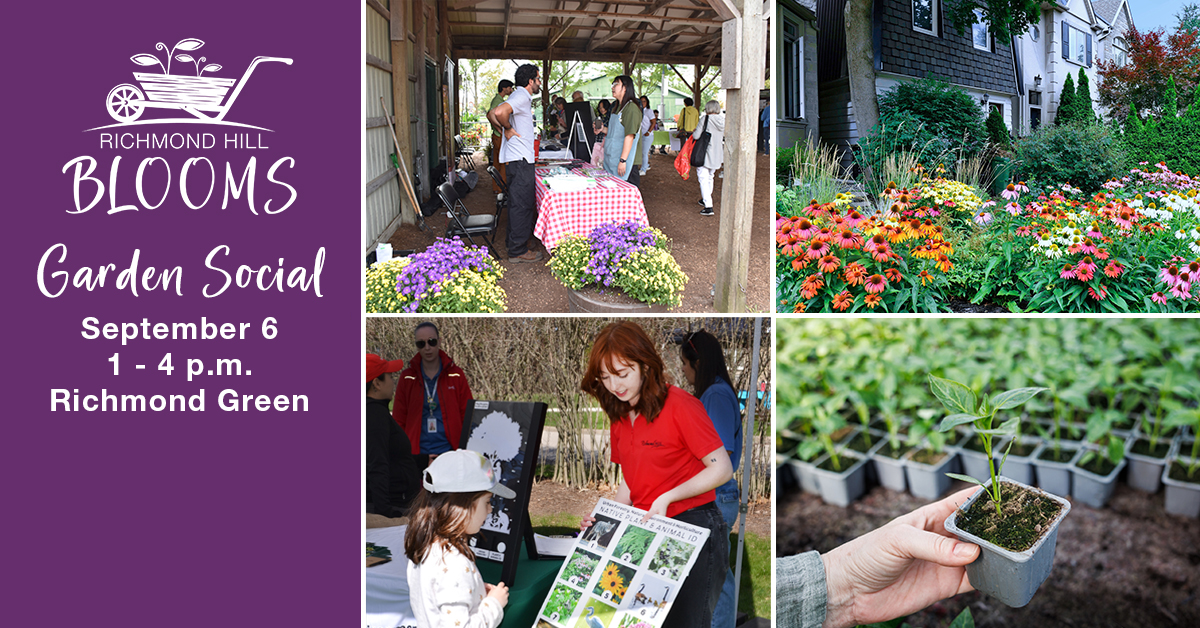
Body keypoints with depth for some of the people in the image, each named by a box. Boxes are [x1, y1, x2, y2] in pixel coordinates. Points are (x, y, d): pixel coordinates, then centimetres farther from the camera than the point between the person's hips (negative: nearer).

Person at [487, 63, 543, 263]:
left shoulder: (520, 97, 17)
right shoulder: (522, 97, -15)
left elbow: (492, 114, 22)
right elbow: (499, 112, -32)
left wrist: (504, 128, 10)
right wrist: (509, 129, -16)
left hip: (518, 159, 11)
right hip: (520, 159, -11)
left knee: (518, 202, 18)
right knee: (522, 204, -7)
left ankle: (513, 241, 29)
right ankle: (518, 251, -3)